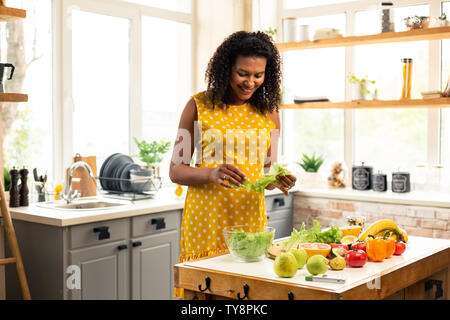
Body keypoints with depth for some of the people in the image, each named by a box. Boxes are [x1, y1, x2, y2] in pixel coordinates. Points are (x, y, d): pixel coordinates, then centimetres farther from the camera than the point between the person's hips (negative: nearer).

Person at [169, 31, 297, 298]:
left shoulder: (269, 112, 8)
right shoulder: (199, 106, -3)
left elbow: (268, 171, 14)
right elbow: (176, 171, -2)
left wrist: (278, 181, -9)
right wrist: (212, 174, -20)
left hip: (250, 217, 3)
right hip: (206, 218, -3)